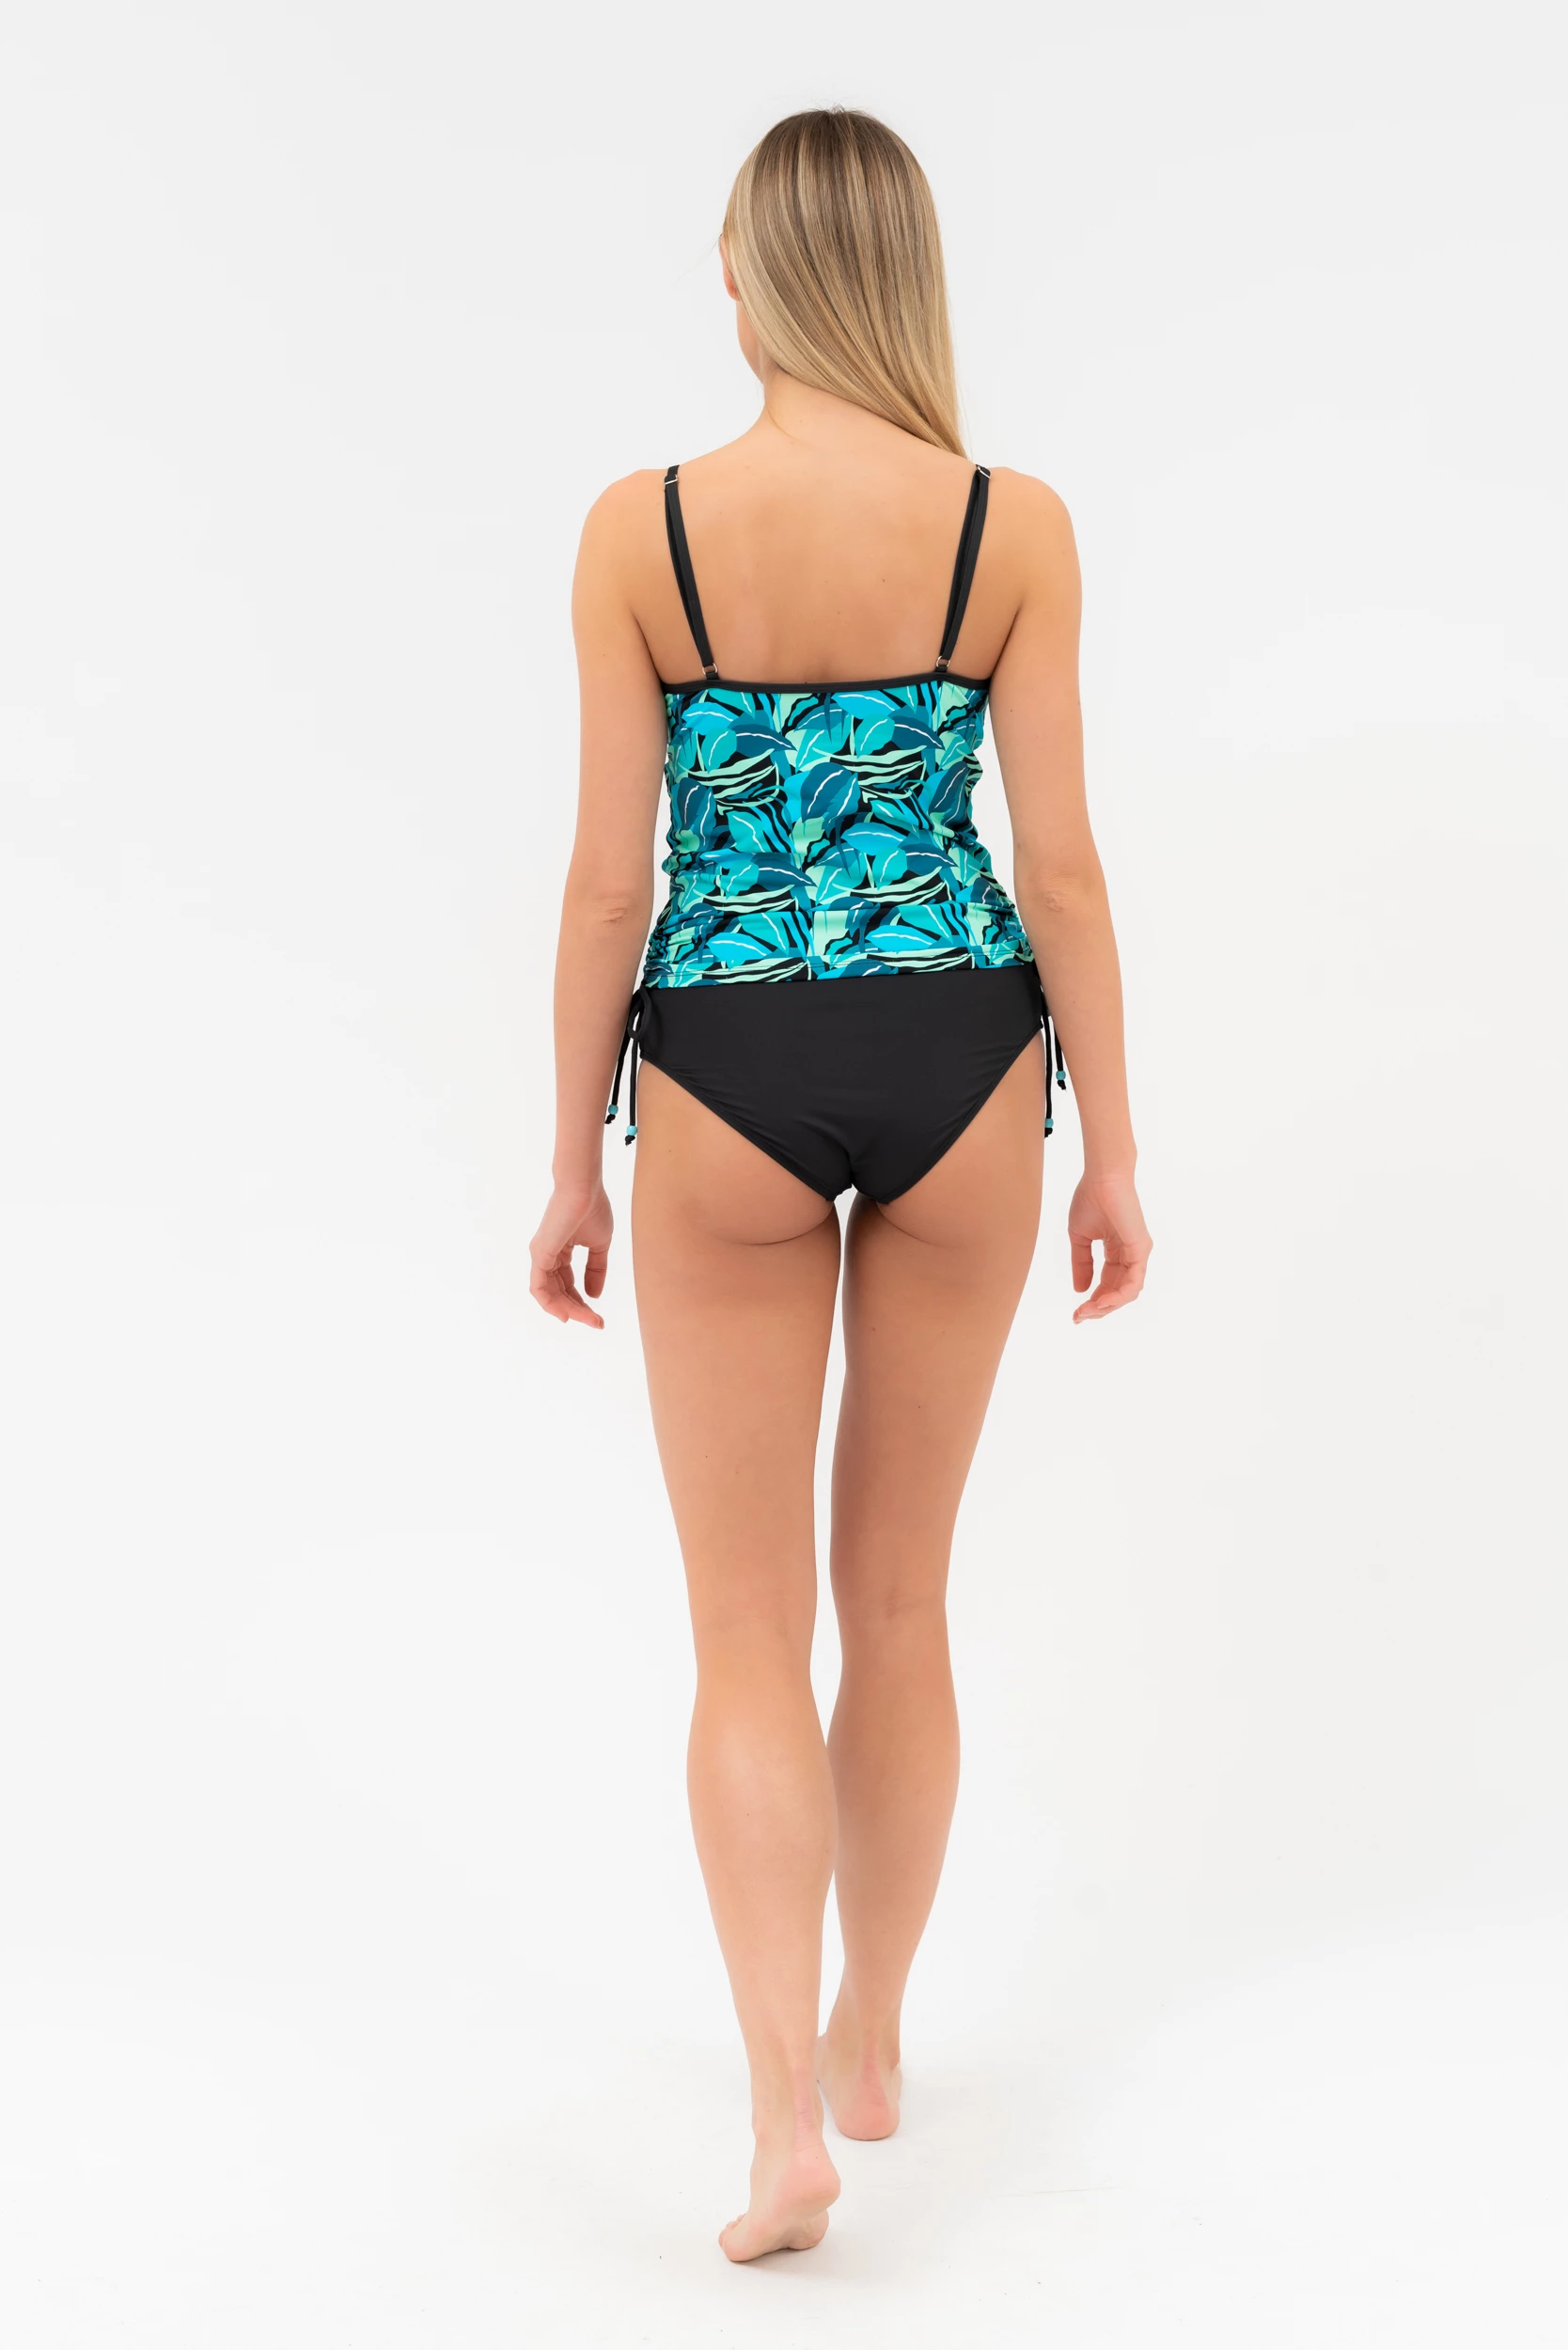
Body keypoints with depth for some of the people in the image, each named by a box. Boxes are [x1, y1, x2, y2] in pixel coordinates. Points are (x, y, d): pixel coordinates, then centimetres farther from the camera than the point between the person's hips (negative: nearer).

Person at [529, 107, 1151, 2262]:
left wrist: (574, 1162, 4)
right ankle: (869, 2044, 32)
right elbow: (1060, 858, -3)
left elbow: (613, 874, -5)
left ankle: (788, 2114, -3)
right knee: (900, 1595, 17)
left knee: (749, 1625, 7)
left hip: (728, 1077, -2)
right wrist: (1113, 1148, 6)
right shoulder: (1017, 524, -4)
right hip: (957, 1064, 2)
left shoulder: (643, 528, -6)